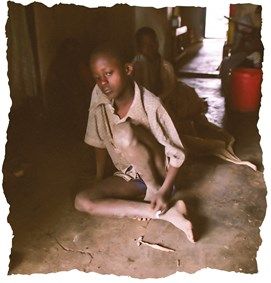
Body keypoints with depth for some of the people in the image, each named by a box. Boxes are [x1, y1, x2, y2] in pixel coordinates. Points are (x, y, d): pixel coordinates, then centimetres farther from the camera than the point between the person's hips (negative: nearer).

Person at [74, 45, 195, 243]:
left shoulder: (150, 105, -26)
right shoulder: (98, 96, -12)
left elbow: (177, 154, -18)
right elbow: (99, 140, 2)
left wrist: (164, 191, -27)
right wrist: (99, 178, 5)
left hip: (157, 171, -5)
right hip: (128, 175, 6)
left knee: (123, 132, -33)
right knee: (82, 201, -19)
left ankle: (155, 190, -9)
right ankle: (167, 213, -19)